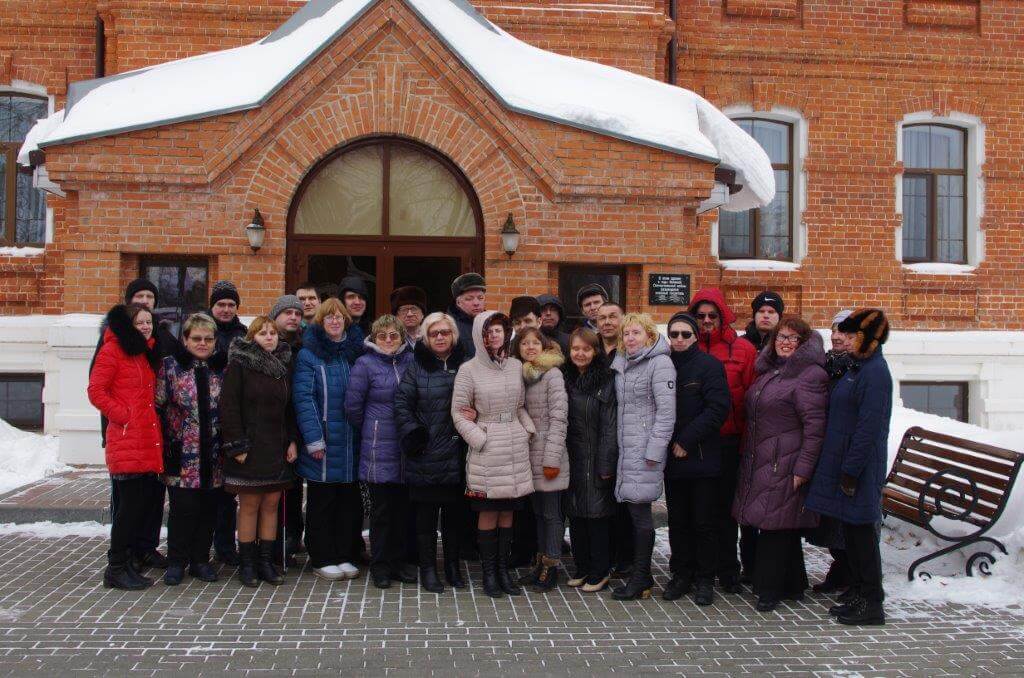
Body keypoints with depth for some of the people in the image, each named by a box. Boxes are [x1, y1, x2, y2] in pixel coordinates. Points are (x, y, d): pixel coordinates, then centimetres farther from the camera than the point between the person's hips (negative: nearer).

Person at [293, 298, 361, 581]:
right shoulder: (308, 355, -4)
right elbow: (303, 398, -10)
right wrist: (314, 438, -16)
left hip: (350, 445, 5)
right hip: (323, 445, -4)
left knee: (349, 501, 9)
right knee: (321, 502, 5)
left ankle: (344, 555, 21)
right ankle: (322, 558, 16)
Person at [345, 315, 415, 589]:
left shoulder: (411, 361, 6)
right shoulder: (365, 364, -4)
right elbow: (353, 406, -2)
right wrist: (370, 430, 7)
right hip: (379, 450, -3)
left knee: (402, 506, 10)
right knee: (381, 509, 3)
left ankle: (397, 561, 22)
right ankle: (379, 565, 16)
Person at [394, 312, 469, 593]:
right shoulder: (416, 367, 2)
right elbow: (402, 404, -1)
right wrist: (412, 434, -11)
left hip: (457, 456, 2)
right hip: (426, 455, -2)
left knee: (454, 512, 11)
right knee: (426, 514, 4)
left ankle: (452, 566, 24)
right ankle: (428, 568, 16)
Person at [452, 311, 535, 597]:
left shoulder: (516, 365, 8)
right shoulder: (469, 369, -4)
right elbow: (458, 412, -2)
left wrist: (529, 429, 1)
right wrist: (481, 440, -9)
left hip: (516, 447, 4)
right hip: (487, 450, -4)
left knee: (508, 512, 9)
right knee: (488, 512, 1)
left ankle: (503, 570, 19)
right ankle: (489, 573, 13)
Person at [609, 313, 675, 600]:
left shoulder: (660, 363, -8)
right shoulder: (621, 364, 16)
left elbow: (666, 411, -12)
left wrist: (655, 451, -15)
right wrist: (617, 444, 14)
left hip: (646, 447, -7)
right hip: (626, 447, 7)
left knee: (640, 510, -5)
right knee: (636, 512, 9)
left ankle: (640, 580, 3)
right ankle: (642, 575, 18)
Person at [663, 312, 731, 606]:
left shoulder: (709, 365, -6)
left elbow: (718, 409, -13)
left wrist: (686, 440, -15)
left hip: (702, 457, -4)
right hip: (673, 458, 4)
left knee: (704, 522, 4)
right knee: (678, 521, 11)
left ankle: (704, 579, 16)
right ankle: (681, 575, 23)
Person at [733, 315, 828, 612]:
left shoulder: (810, 375, -12)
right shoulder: (769, 370, 15)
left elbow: (815, 426, -17)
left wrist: (803, 468, -19)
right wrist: (747, 458, 18)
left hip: (783, 465, -8)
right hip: (758, 462, 8)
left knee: (776, 525, -2)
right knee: (782, 527, 15)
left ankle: (769, 589, 9)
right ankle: (793, 585, 26)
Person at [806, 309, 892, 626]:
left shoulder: (875, 372, -16)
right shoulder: (859, 368, 14)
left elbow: (869, 428, -21)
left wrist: (851, 471, -20)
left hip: (861, 466, -10)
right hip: (843, 463, 10)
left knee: (862, 532, -1)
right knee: (851, 532, 15)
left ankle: (871, 604, 9)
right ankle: (859, 595, 25)